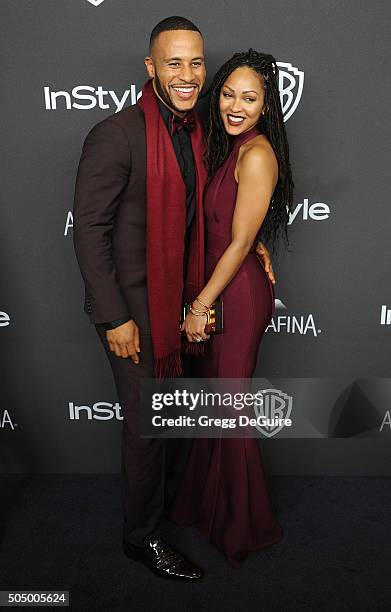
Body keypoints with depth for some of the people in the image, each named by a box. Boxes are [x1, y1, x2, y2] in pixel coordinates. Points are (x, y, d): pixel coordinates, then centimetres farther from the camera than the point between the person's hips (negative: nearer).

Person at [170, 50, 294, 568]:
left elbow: (240, 242, -18)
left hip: (238, 295, -9)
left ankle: (242, 525, 29)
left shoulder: (257, 155, -17)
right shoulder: (231, 147, 12)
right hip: (221, 288, 9)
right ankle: (209, 502, 42)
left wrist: (201, 306, -13)